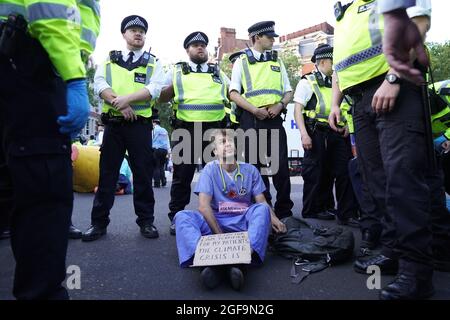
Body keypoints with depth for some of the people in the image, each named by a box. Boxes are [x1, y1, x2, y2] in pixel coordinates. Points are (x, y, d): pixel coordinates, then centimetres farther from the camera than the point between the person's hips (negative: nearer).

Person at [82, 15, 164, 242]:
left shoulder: (153, 63, 11)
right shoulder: (110, 59, 16)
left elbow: (154, 89, -5)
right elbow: (100, 84, 1)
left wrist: (126, 99, -18)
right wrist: (118, 102, -16)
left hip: (140, 125, -1)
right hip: (113, 123, 2)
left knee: (143, 174, 1)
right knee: (107, 174, 3)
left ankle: (146, 221, 11)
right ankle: (99, 223, 12)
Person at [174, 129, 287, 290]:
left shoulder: (250, 170, 4)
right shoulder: (210, 169, -2)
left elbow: (261, 202, 2)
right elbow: (204, 206, -11)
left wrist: (273, 218, -21)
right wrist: (219, 234, -20)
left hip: (243, 222, 1)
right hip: (215, 221, -1)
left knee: (263, 209, -28)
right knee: (182, 216, -24)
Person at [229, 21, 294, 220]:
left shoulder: (277, 62, 20)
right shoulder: (242, 61, 9)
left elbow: (288, 91, 18)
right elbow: (234, 93, 0)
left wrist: (280, 105, -4)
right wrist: (255, 110, -12)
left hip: (274, 118, 3)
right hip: (251, 119, -2)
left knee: (281, 165, -1)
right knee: (256, 164, 2)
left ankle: (284, 210, 11)